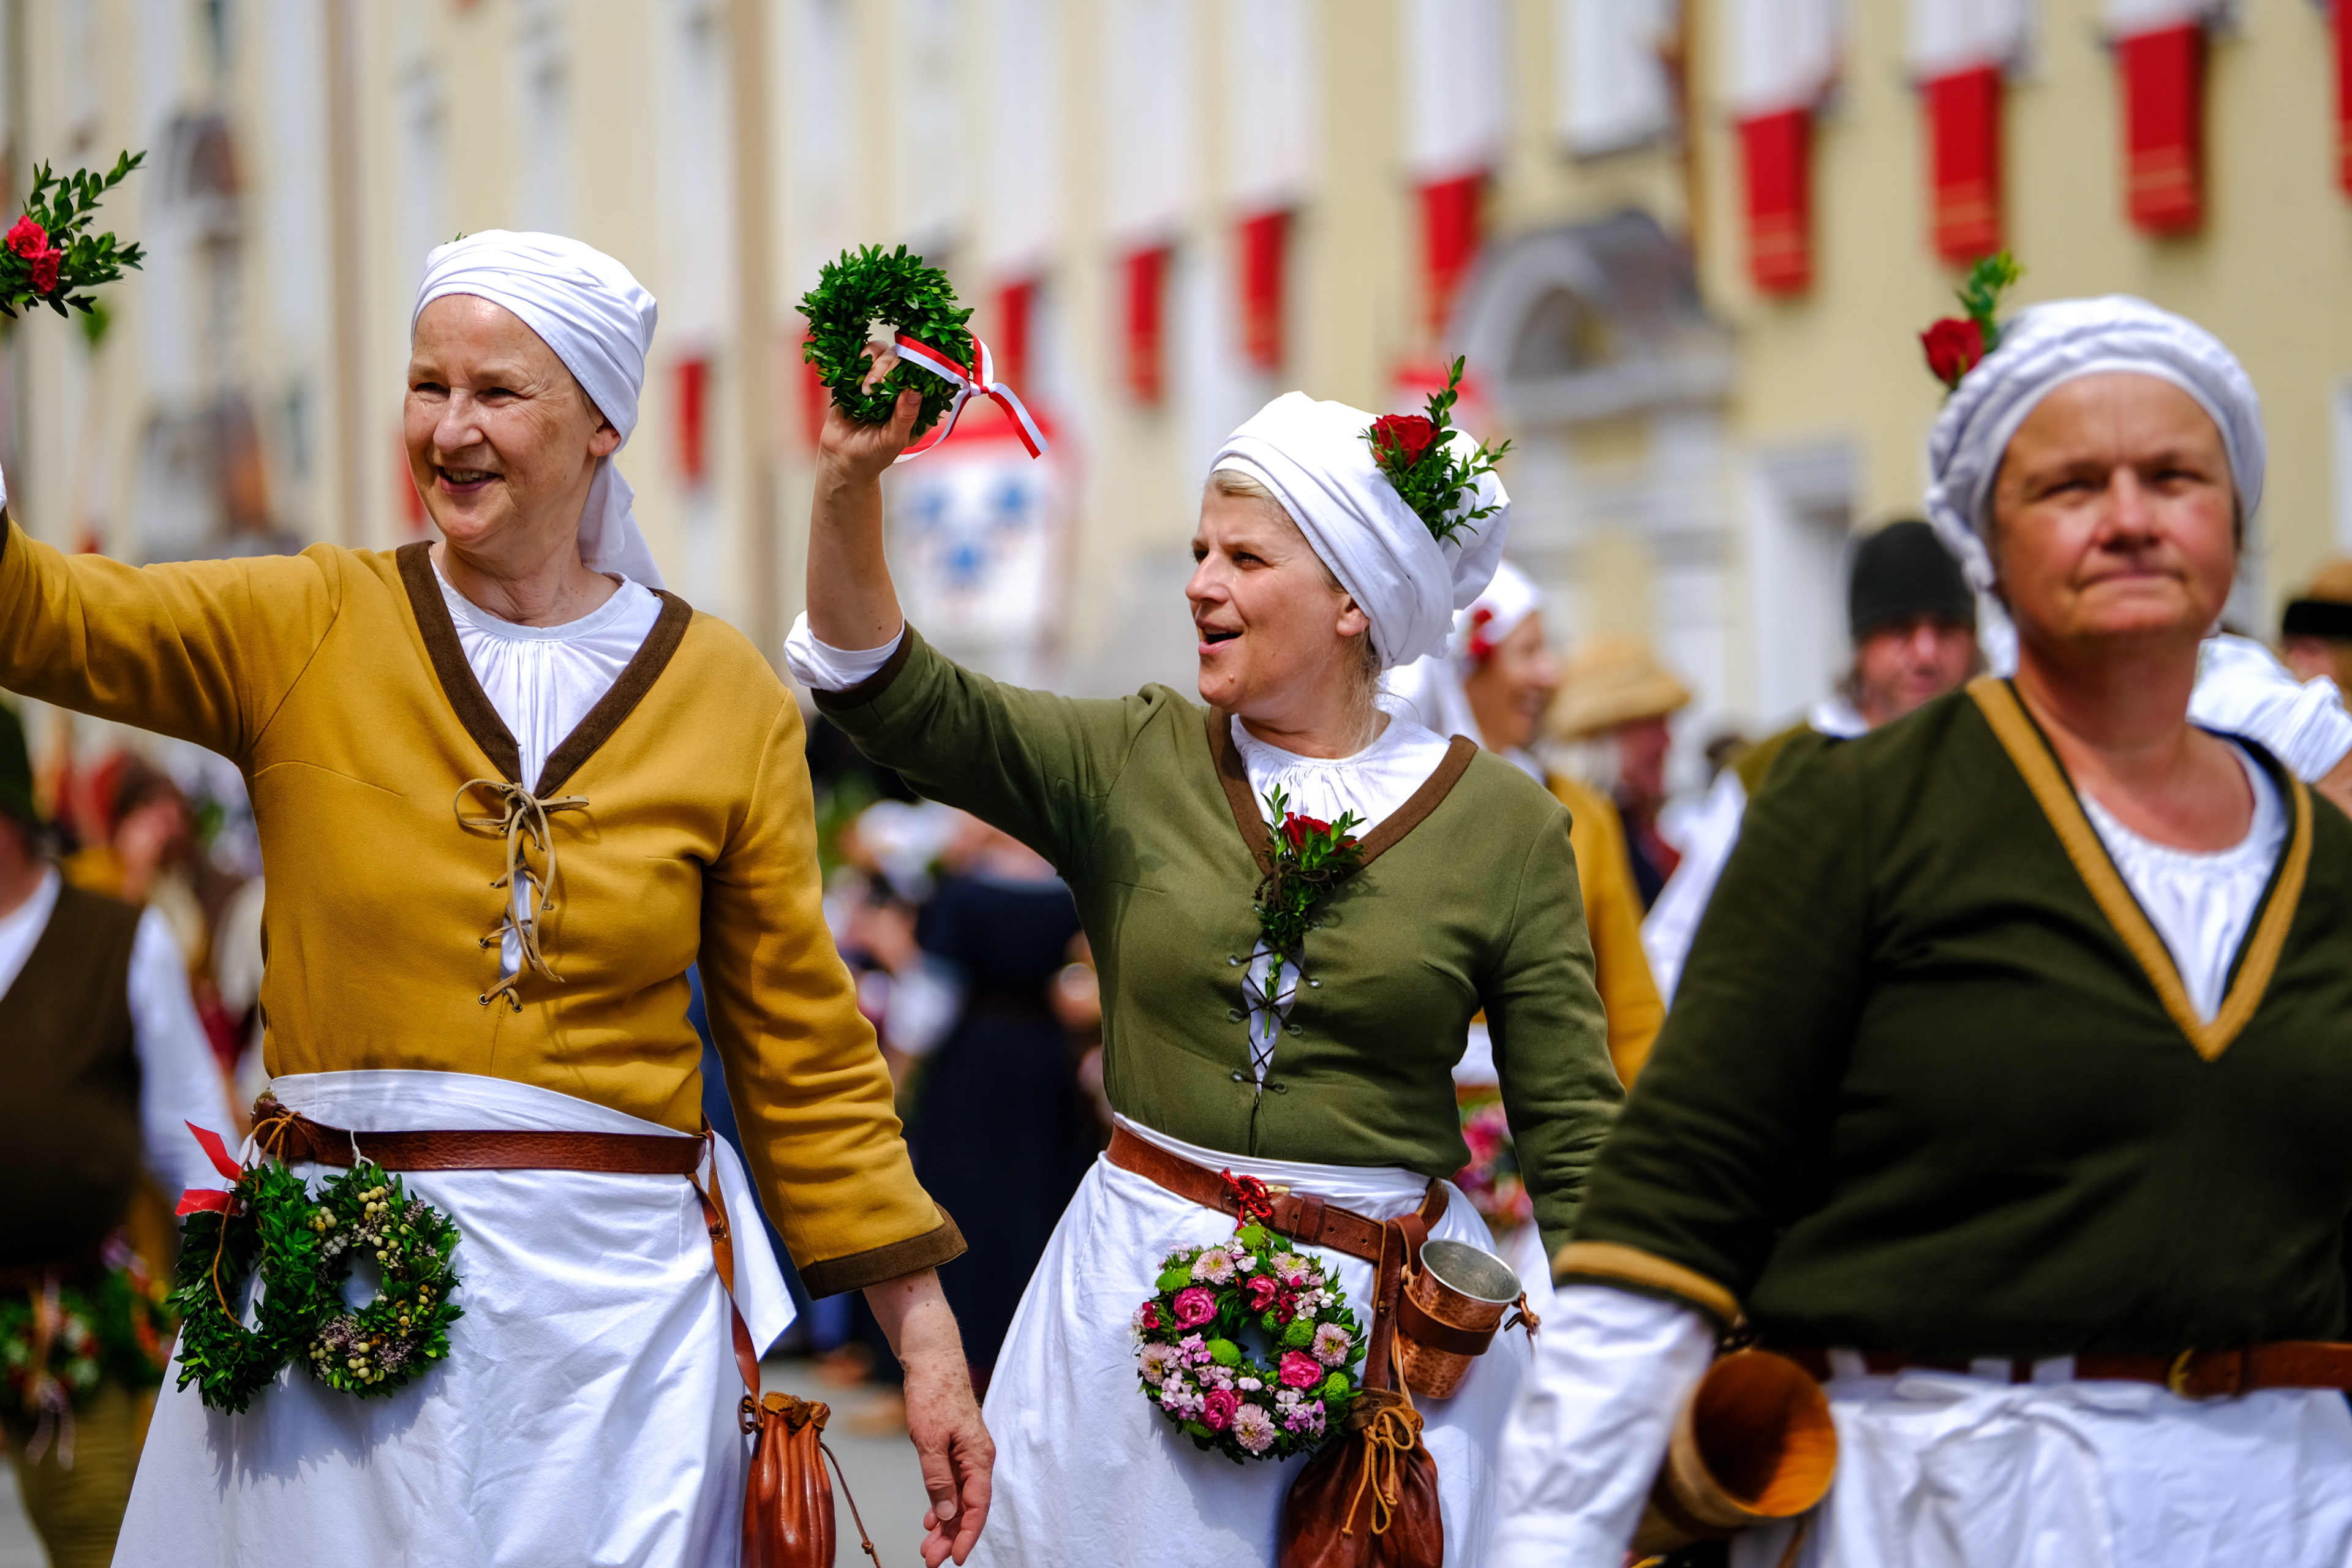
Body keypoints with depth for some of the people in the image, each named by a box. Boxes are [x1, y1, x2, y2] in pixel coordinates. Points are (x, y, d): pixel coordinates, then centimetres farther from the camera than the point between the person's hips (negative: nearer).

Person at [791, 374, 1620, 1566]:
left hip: (1394, 1306, -2)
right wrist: (850, 480, -18)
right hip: (1138, 1289, 2)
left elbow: (1572, 1136, 1)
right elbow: (889, 695, -5)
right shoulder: (1134, 764, 4)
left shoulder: (1505, 826, -1)